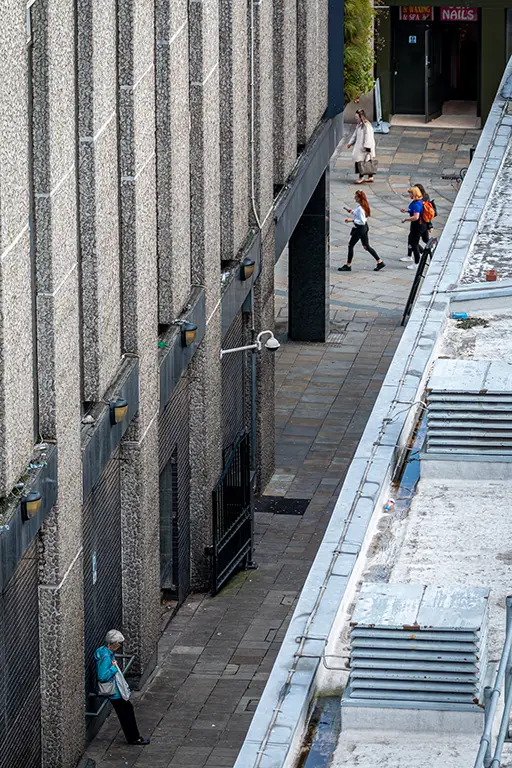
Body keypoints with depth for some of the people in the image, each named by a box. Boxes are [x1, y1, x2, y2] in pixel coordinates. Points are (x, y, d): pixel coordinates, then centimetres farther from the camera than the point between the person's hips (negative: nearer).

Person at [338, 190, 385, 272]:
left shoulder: (360, 208, -26)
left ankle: (348, 266, 12)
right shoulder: (359, 205, 4)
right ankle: (380, 262, 17)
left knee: (350, 245, 3)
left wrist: (352, 220, -24)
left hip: (360, 228, -10)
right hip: (364, 228, 10)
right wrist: (351, 211, 10)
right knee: (366, 246, 15)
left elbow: (362, 221, -25)